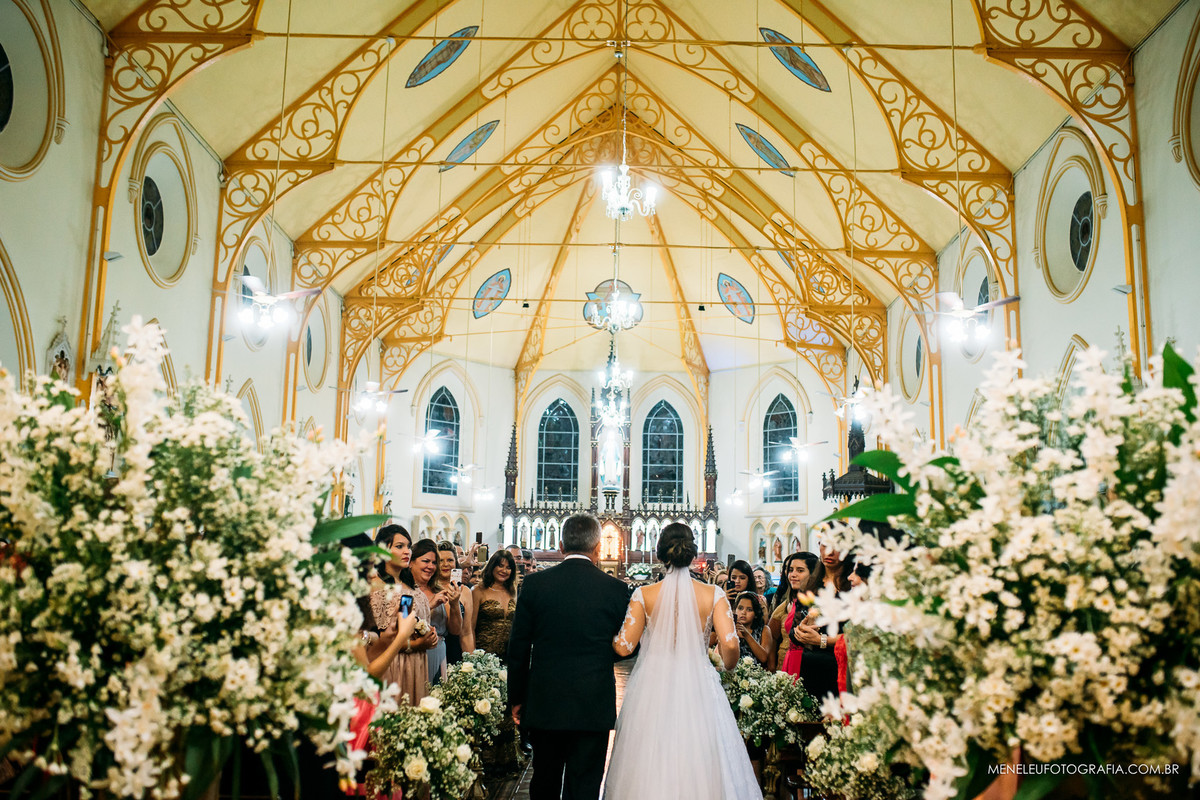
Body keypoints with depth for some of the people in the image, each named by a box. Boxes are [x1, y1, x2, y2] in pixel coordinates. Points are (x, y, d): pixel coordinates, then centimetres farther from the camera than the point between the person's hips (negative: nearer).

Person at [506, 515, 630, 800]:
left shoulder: (534, 584, -4)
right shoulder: (615, 589, -7)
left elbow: (518, 648, 0)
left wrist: (517, 698, 10)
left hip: (543, 702, 2)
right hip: (594, 705, -1)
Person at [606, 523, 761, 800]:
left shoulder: (643, 595, -4)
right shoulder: (713, 594, -3)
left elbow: (623, 646, -7)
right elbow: (729, 644, -10)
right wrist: (728, 667, 11)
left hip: (653, 688, 0)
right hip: (698, 689, 0)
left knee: (651, 765, 11)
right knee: (699, 763, 12)